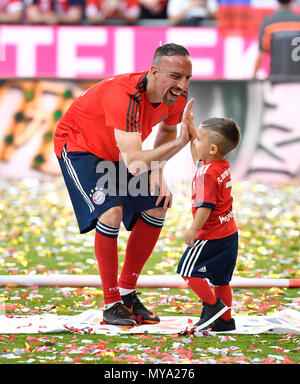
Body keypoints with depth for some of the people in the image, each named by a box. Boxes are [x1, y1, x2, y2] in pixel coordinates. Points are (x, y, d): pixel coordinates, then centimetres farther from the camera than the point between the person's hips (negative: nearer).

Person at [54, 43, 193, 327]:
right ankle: (111, 304, -13)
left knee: (156, 208, -1)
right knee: (110, 211, -25)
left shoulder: (177, 95, -17)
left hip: (116, 151, 8)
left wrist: (157, 170, -7)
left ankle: (127, 294, 12)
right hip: (77, 145, -8)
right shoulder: (123, 95, -40)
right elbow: (134, 163, -46)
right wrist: (181, 141, -50)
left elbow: (167, 130, 8)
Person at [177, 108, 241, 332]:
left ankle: (213, 304, -3)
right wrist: (192, 129, 25)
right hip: (229, 234, 10)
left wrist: (194, 230, -24)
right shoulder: (223, 166, 6)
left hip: (211, 236, -10)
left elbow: (206, 206, -28)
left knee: (188, 271, 1)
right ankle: (225, 319, 20)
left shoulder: (208, 174, -23)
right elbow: (199, 158, 26)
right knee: (220, 277, 16)